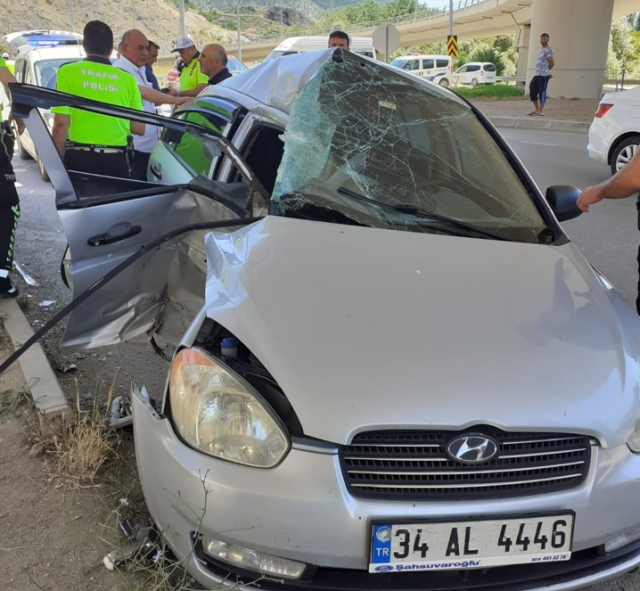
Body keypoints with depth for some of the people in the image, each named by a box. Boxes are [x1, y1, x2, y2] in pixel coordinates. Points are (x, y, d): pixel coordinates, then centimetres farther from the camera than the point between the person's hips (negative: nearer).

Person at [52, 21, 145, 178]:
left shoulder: (68, 72, 0)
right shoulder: (128, 79, 6)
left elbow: (61, 123, -5)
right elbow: (139, 128, 7)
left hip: (79, 158, -1)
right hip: (116, 160, 2)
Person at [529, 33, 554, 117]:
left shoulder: (548, 50, -7)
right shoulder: (541, 50, 21)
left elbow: (552, 63, -11)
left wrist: (546, 70, 5)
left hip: (543, 75, -9)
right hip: (536, 74, 9)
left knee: (542, 92, -6)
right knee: (532, 91, 9)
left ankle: (540, 112, -2)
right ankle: (536, 109, 21)